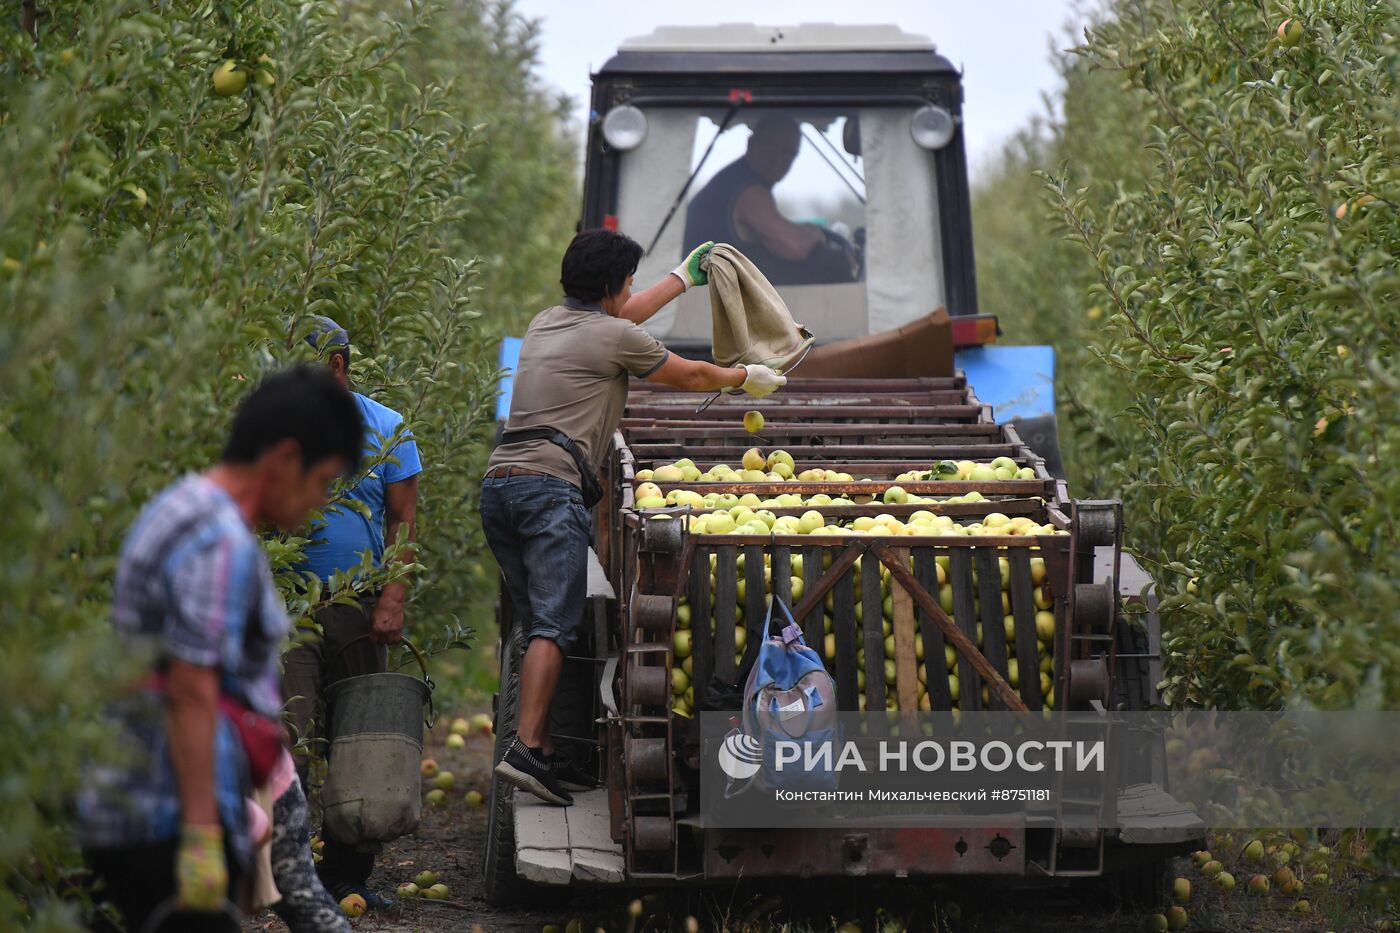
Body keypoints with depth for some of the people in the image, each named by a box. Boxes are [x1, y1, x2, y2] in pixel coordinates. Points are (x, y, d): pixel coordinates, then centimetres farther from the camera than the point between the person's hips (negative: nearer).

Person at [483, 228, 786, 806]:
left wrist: (683, 279, 53)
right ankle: (527, 748, -28)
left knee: (539, 624, 10)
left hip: (497, 480, 8)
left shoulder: (546, 323, 23)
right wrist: (748, 378, 34)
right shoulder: (615, 338, 1)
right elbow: (691, 376, 14)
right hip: (549, 485, -8)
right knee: (555, 625, -15)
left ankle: (544, 751, 6)